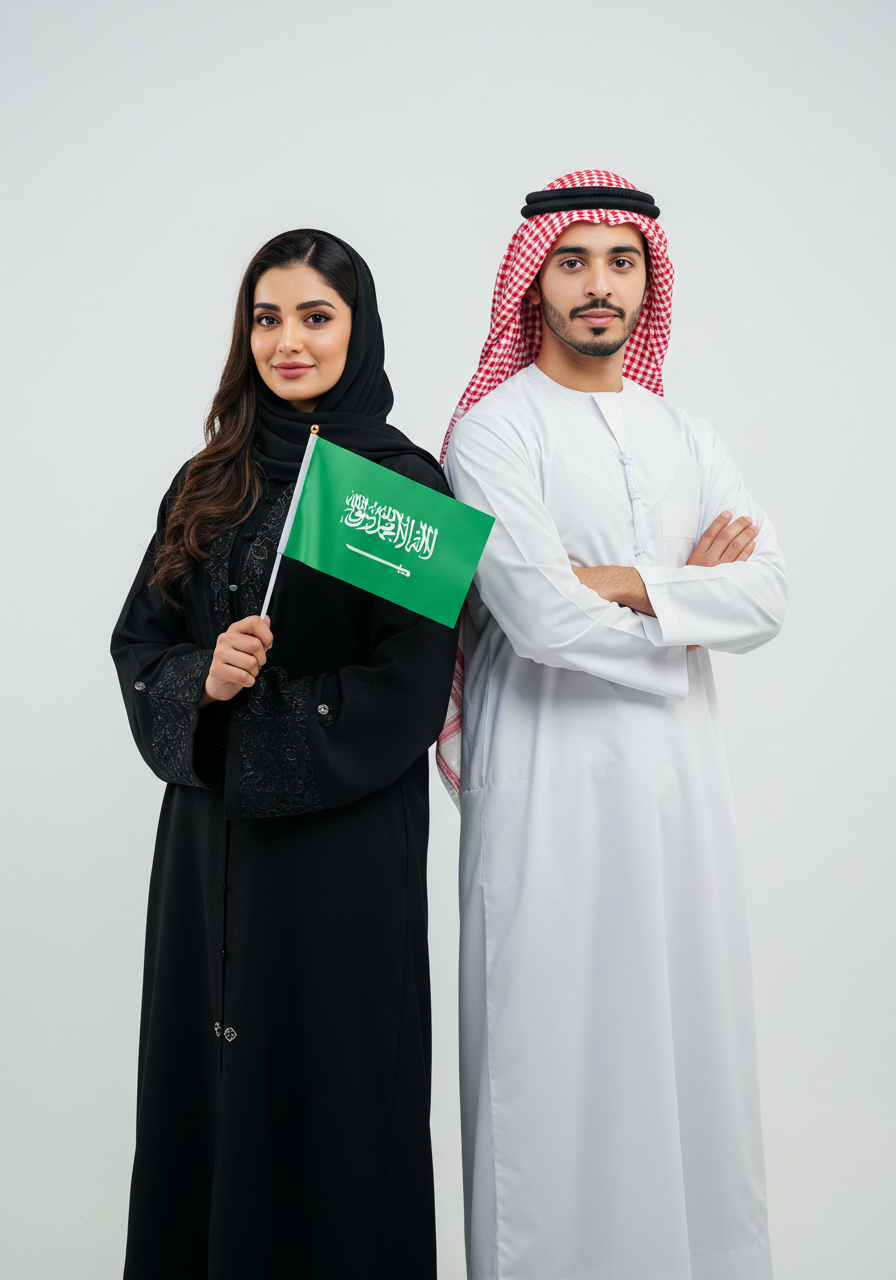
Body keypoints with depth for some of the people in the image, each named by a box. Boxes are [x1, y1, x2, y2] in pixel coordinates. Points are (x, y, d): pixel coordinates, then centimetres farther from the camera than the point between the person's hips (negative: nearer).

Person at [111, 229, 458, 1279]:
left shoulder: (404, 484, -6)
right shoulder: (208, 484, 10)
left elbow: (409, 690, -12)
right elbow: (138, 642, 9)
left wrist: (252, 707, -12)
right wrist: (202, 680, -12)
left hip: (342, 832, -5)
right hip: (208, 831, 5)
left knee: (326, 1080, 5)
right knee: (206, 1077, 13)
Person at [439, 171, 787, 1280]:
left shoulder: (688, 437, 14)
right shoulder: (494, 430, -4)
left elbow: (766, 598, 0)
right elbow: (542, 619, -17)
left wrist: (625, 585, -12)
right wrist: (689, 589, -3)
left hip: (677, 770, 5)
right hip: (549, 777, -5)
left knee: (686, 1034, 10)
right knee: (553, 1046, 1)